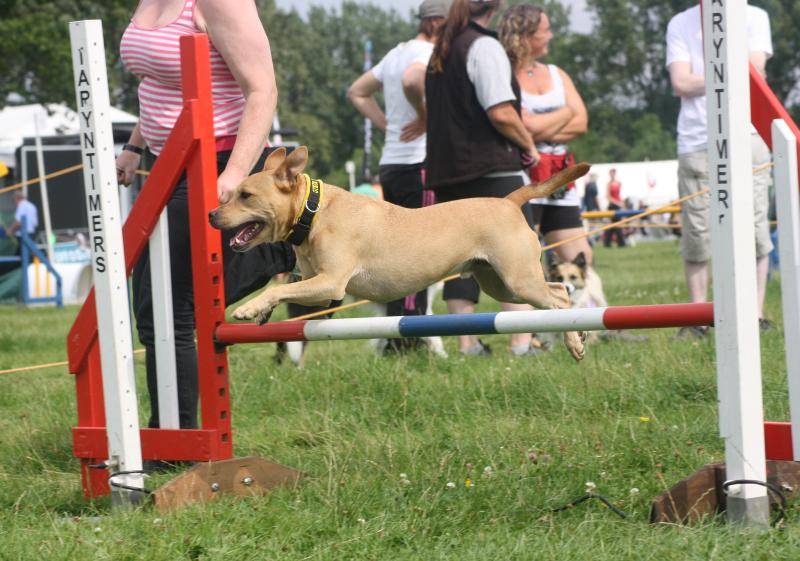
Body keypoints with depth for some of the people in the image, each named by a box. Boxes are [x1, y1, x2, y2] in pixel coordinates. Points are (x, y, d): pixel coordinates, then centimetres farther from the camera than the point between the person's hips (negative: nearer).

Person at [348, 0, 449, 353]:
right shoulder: (427, 53, -10)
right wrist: (426, 117, -17)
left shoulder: (397, 53, 18)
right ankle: (406, 340, -10)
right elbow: (412, 80, -33)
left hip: (390, 163, 9)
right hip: (419, 164, -9)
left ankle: (396, 342, 14)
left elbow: (357, 92, 27)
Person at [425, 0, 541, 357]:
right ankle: (522, 343, -12)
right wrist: (529, 145, -5)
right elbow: (501, 113, -18)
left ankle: (466, 343, 8)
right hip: (492, 169, -8)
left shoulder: (440, 52, 15)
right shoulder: (483, 46, -11)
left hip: (447, 170, 8)